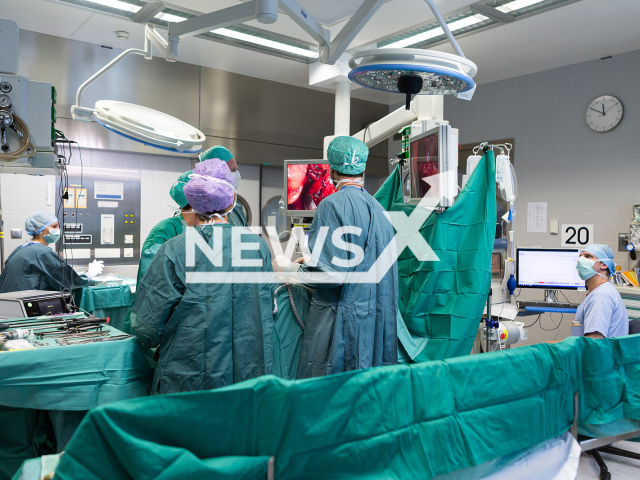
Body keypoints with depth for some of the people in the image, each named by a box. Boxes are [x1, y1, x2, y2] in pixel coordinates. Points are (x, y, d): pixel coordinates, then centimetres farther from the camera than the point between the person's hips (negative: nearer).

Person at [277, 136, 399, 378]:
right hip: (377, 323, 8)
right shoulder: (377, 207, 12)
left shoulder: (334, 204, -12)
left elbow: (332, 272, -20)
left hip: (340, 321, -8)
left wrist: (293, 268, -2)